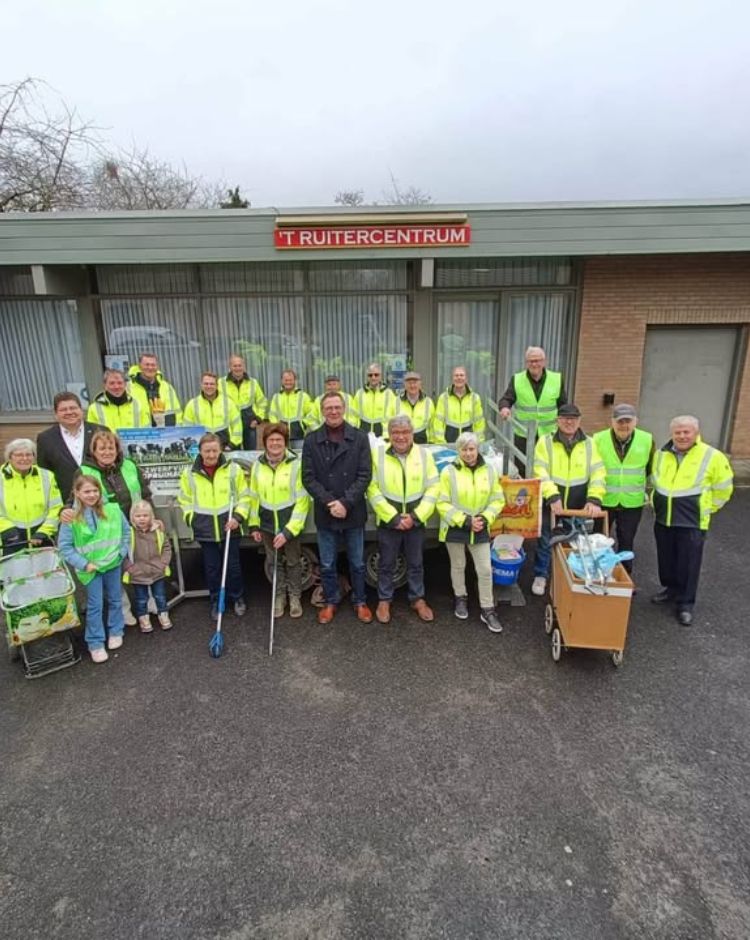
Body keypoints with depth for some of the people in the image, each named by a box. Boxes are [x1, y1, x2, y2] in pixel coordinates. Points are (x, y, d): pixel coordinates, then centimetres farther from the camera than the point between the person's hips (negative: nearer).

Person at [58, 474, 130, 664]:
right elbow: (64, 546, -7)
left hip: (113, 564, 2)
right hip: (90, 568, -2)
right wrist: (83, 564, -12)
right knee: (95, 605, 4)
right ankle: (95, 643, 17)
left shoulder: (113, 510, -9)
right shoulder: (71, 517, -13)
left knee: (115, 600, 16)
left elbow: (126, 531, 4)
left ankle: (116, 632, 34)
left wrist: (121, 552, -3)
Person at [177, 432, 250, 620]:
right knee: (211, 568, 11)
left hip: (229, 528, -1)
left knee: (233, 566, 11)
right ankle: (216, 601, 30)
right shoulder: (189, 473, -2)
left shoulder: (233, 469, -6)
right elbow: (184, 499, 9)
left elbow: (244, 496, 0)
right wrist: (192, 519, 0)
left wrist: (238, 516, -10)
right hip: (205, 531, 1)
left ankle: (238, 598, 32)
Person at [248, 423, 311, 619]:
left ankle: (295, 597, 31)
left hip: (290, 524, -3)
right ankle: (279, 596, 35)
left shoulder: (296, 464, -15)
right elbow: (254, 497, 7)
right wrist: (253, 525, 5)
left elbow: (302, 501, -15)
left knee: (293, 562, 12)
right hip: (267, 525, 3)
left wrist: (288, 530, -18)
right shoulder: (258, 465, -2)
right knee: (275, 562, 17)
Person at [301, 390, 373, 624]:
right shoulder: (311, 440, -1)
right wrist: (329, 502, -16)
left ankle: (360, 601, 32)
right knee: (327, 564, 13)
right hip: (325, 513, 1)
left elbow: (365, 475, -7)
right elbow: (308, 478, -4)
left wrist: (345, 502, -16)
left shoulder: (359, 437, -3)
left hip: (354, 512, 0)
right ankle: (331, 601, 32)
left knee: (357, 563, 13)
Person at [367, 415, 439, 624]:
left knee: (416, 563, 16)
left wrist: (415, 516, -13)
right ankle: (384, 600, 30)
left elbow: (432, 488, -4)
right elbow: (372, 489, -11)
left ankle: (417, 599, 33)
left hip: (416, 521, 2)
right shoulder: (378, 455, -6)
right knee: (386, 564, 13)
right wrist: (393, 517, -16)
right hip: (388, 521, -1)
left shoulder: (424, 455, -2)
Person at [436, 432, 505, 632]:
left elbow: (497, 500, 2)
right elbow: (443, 504, -12)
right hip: (455, 529, -2)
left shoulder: (489, 471, -2)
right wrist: (464, 520, -18)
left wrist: (485, 518, -13)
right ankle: (460, 598, 39)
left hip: (480, 530, 2)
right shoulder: (449, 471, -11)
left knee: (485, 570, 4)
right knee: (458, 566, 16)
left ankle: (487, 609, 19)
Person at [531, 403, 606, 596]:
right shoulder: (545, 442, -4)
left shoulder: (589, 444, 3)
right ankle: (540, 576, 28)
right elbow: (540, 473, -13)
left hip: (578, 507, 2)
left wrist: (594, 499, -17)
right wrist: (553, 497, -25)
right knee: (546, 542, 10)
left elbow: (598, 474, -4)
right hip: (551, 504, -2)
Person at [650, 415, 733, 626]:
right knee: (666, 560, 16)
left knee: (688, 564, 2)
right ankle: (670, 589, 36)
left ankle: (685, 604, 14)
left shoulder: (712, 457, -10)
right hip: (663, 519, 4)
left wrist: (705, 509, 3)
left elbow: (722, 489, 1)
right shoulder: (661, 454, 3)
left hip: (692, 522, -4)